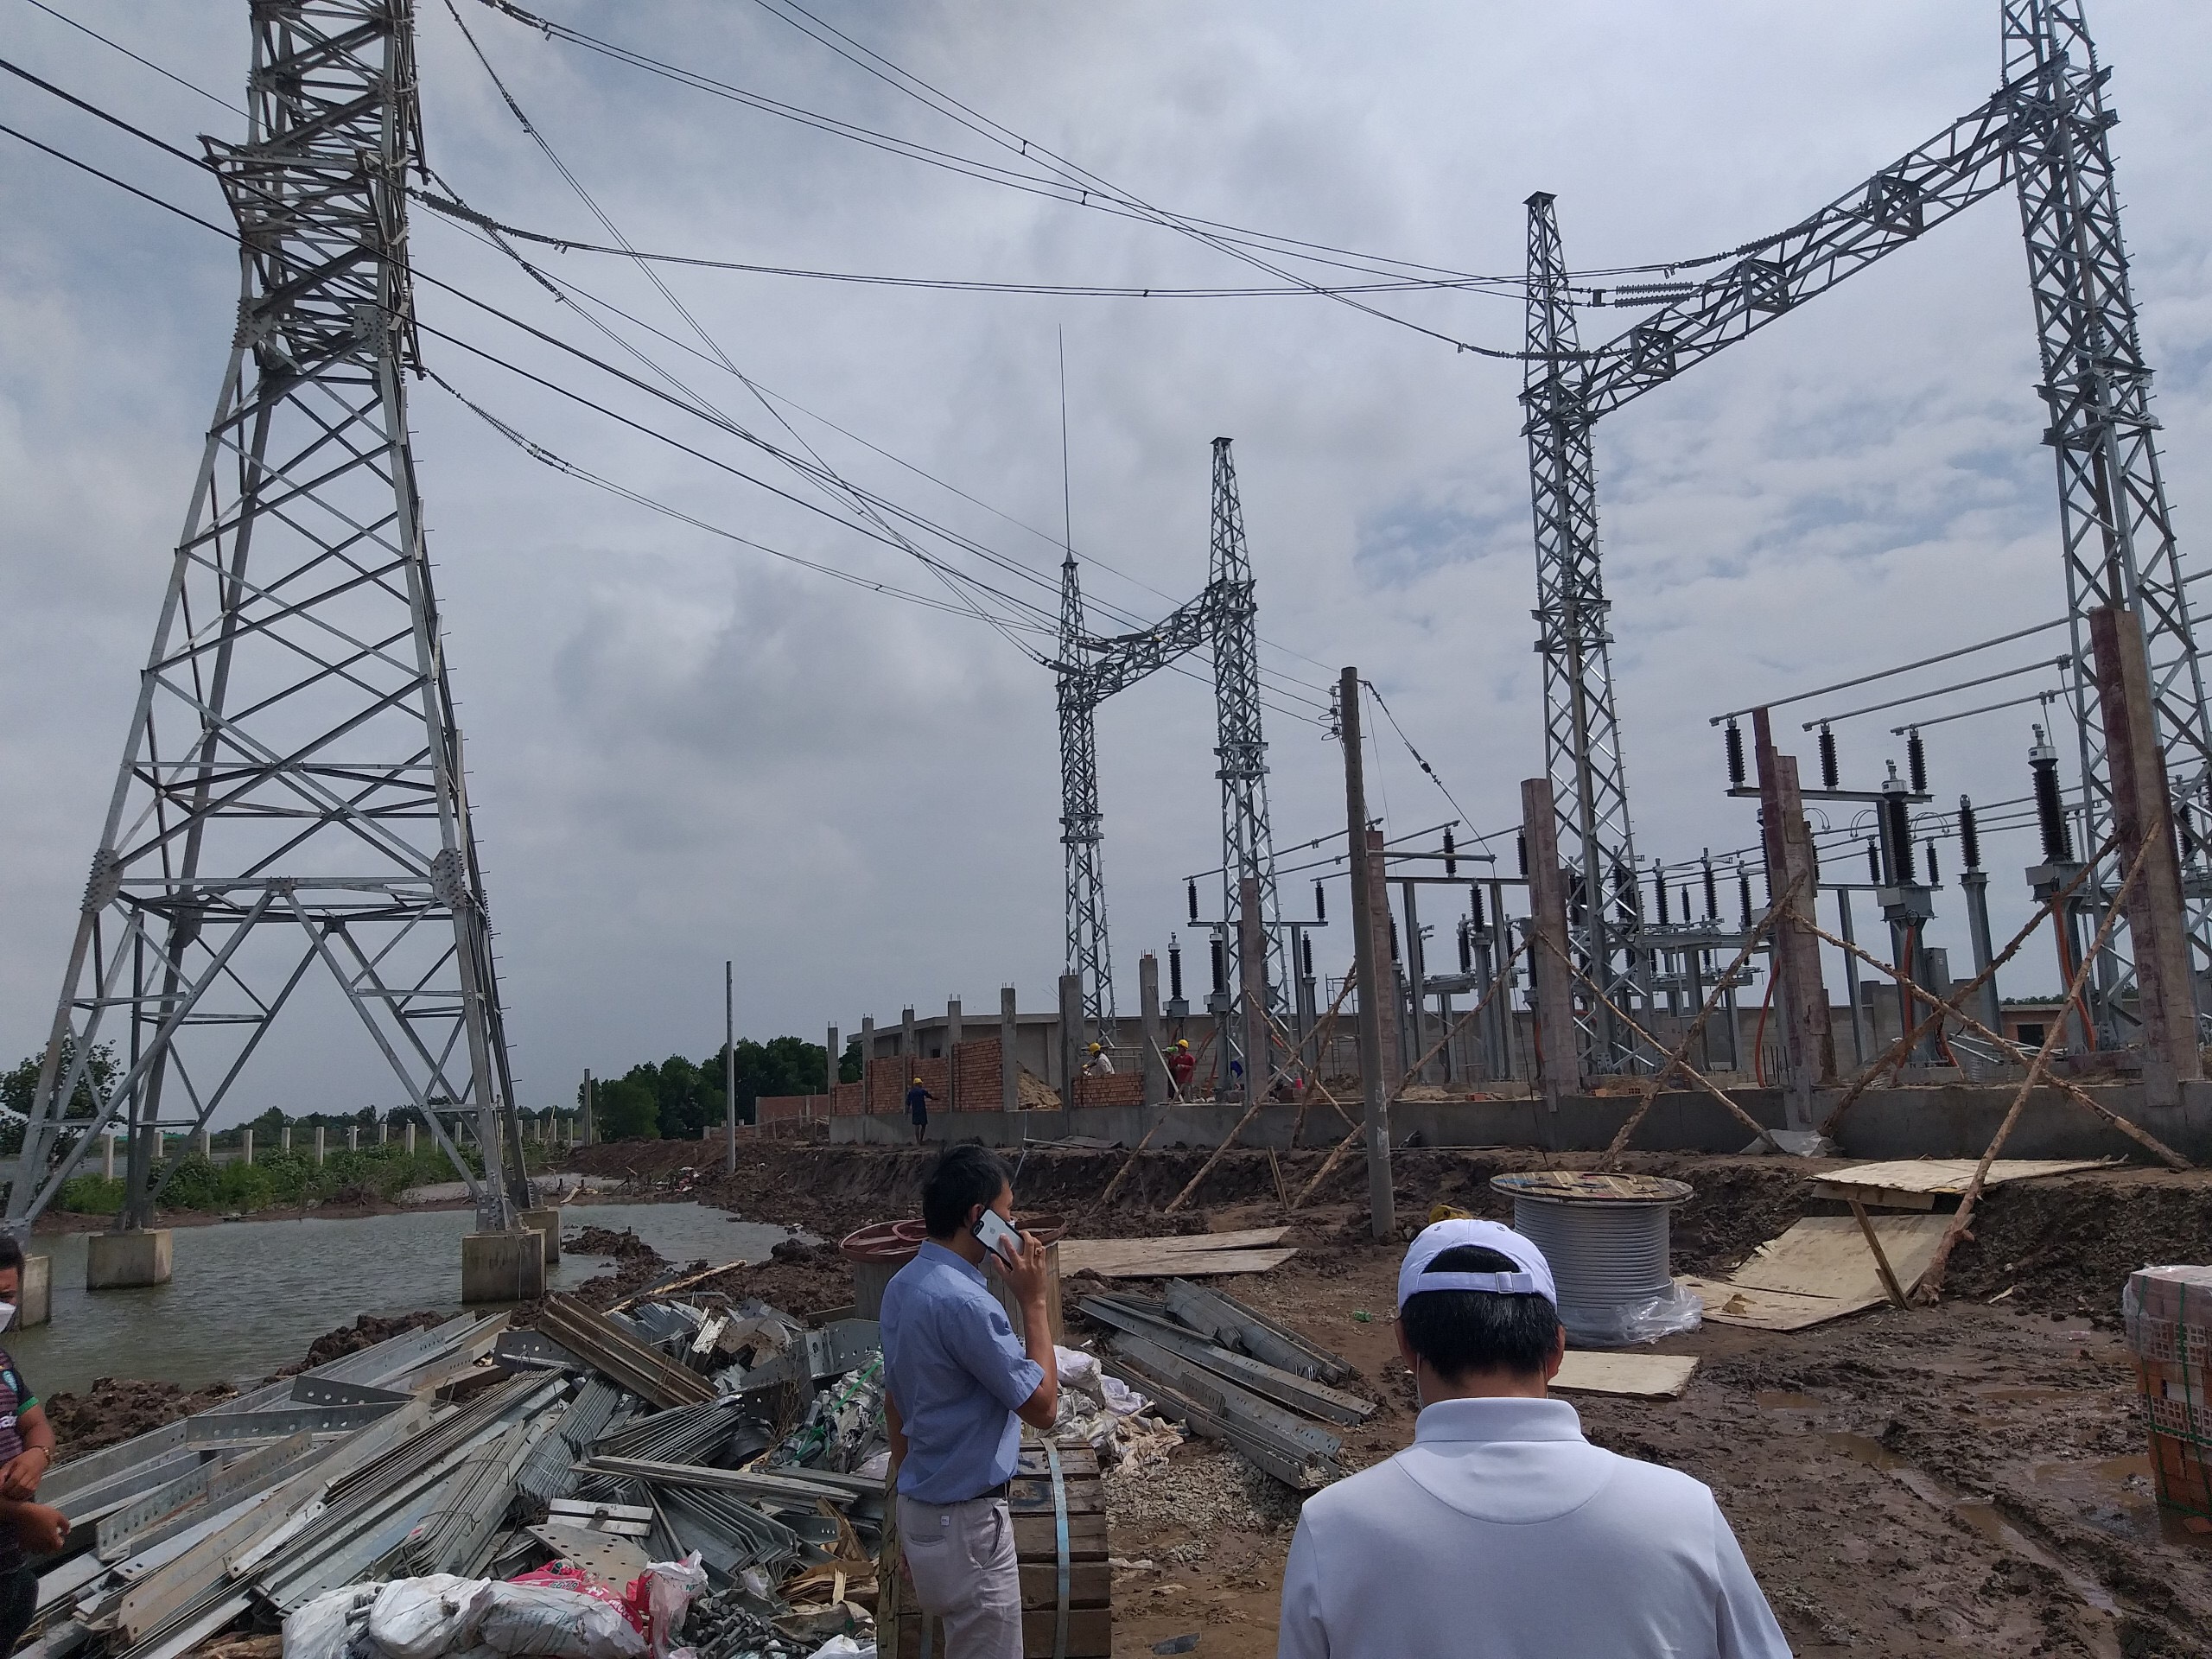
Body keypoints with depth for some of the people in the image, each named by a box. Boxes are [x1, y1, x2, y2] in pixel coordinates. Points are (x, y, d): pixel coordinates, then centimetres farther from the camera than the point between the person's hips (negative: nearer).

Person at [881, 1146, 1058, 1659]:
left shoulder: (904, 1284, 3)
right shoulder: (964, 1302, -27)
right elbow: (1042, 1407, -19)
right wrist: (1034, 1301, -15)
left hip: (922, 1507, 9)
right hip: (966, 1521, -9)